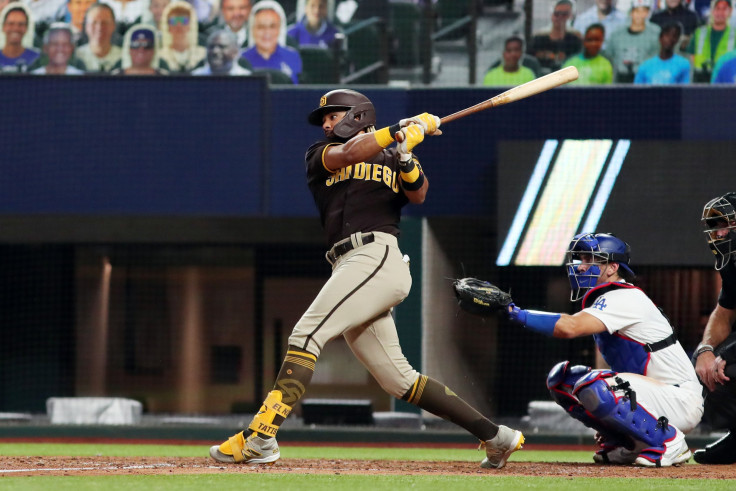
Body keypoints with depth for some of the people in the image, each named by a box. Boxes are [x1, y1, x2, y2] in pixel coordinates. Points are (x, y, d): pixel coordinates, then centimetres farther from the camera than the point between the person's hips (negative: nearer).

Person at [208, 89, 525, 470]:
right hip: (349, 267, 6)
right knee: (399, 380, 4)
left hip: (378, 256, -6)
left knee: (307, 334, -20)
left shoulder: (392, 161, 15)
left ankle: (259, 440, -29)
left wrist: (407, 161, -20)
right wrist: (404, 130, 1)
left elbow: (418, 195, -3)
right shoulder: (319, 156, 25)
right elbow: (348, 154, 3)